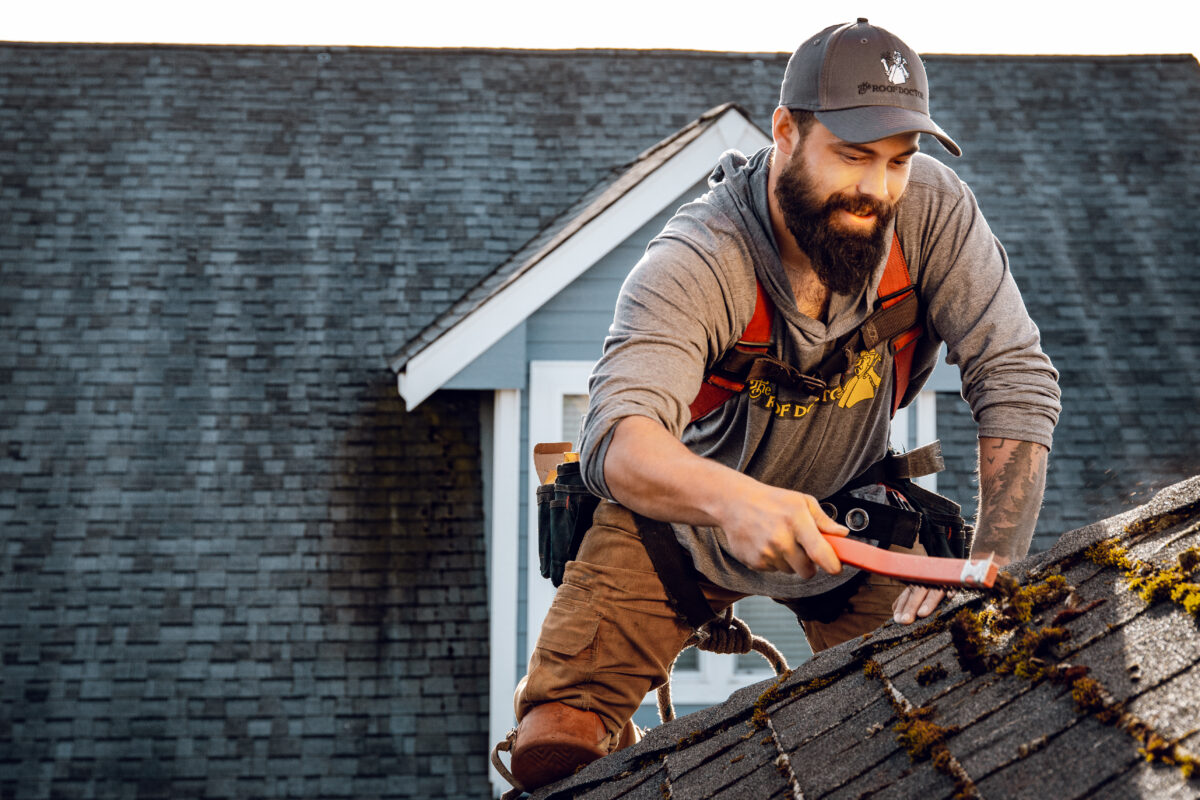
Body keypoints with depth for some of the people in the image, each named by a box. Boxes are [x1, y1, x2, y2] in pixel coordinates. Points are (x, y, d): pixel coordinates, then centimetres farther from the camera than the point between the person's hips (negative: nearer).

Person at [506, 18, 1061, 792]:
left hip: (847, 515, 3)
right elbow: (616, 436, -46)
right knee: (553, 750, -15)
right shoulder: (696, 263, -32)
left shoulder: (931, 207, -23)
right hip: (681, 519, -2)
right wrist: (731, 499, -67)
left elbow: (1017, 381, -21)